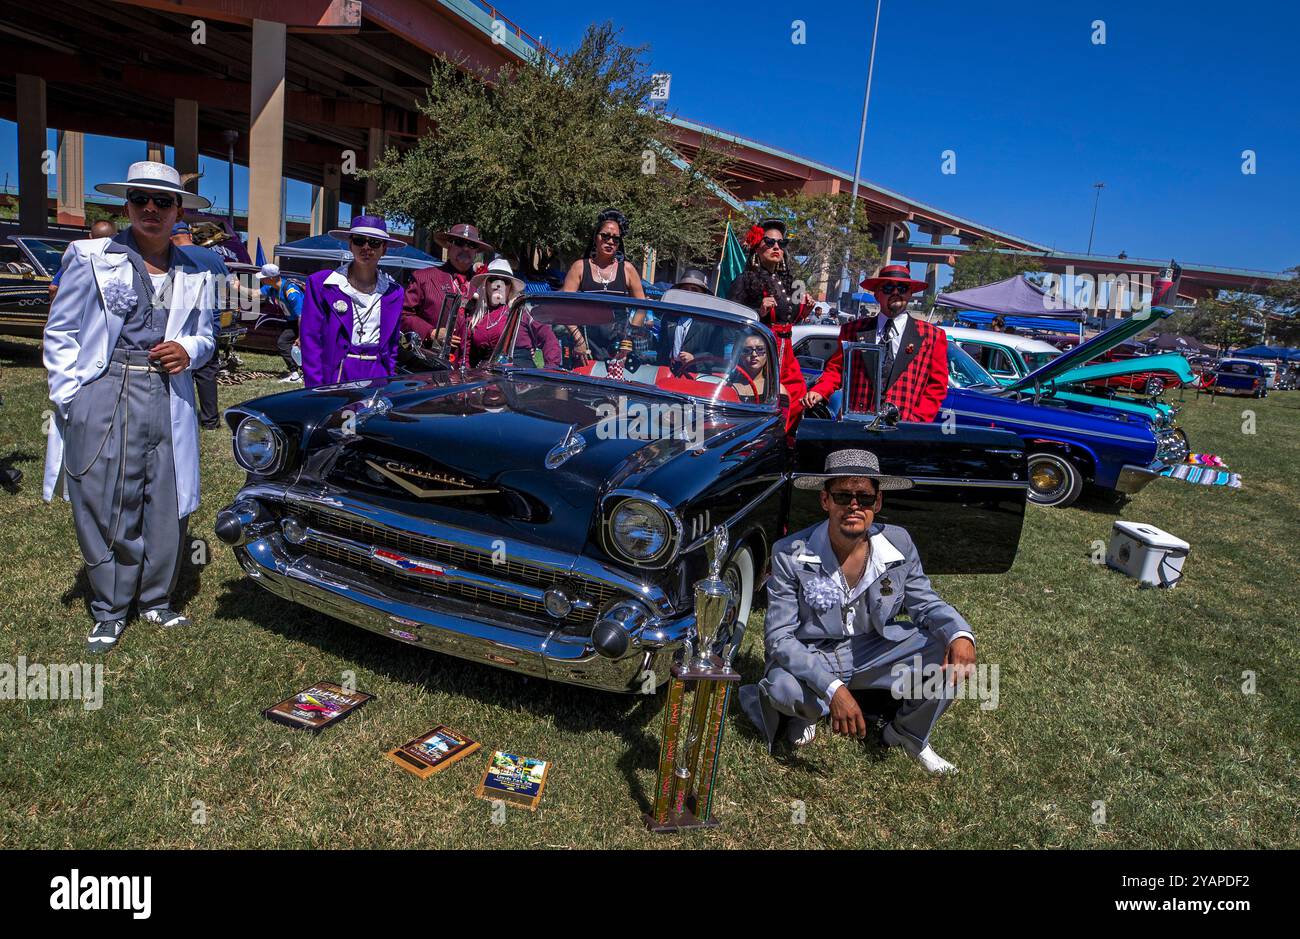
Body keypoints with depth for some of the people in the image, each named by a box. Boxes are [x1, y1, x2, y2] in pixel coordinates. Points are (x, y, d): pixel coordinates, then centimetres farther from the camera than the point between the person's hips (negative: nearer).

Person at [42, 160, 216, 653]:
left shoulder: (195, 275, 11)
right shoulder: (90, 258, 3)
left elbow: (204, 337, 21)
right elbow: (60, 332, 3)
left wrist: (188, 350, -2)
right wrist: (69, 395, -6)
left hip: (169, 403, 3)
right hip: (104, 398, -3)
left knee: (168, 505, 6)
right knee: (104, 506, 2)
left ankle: (157, 601, 23)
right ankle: (110, 612, 17)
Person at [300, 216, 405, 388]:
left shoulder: (394, 292, 9)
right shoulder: (320, 284, 1)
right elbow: (310, 343, -2)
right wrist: (316, 393, -8)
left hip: (377, 379, 2)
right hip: (334, 378, -2)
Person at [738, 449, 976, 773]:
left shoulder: (899, 544, -10)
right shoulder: (789, 554, -21)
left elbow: (926, 604, 2)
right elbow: (778, 636, -22)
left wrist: (960, 635, -23)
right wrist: (832, 689, -36)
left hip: (875, 652, 4)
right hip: (810, 659, -3)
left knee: (951, 656, -16)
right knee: (782, 688, -36)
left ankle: (909, 735, 11)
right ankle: (808, 711, 4)